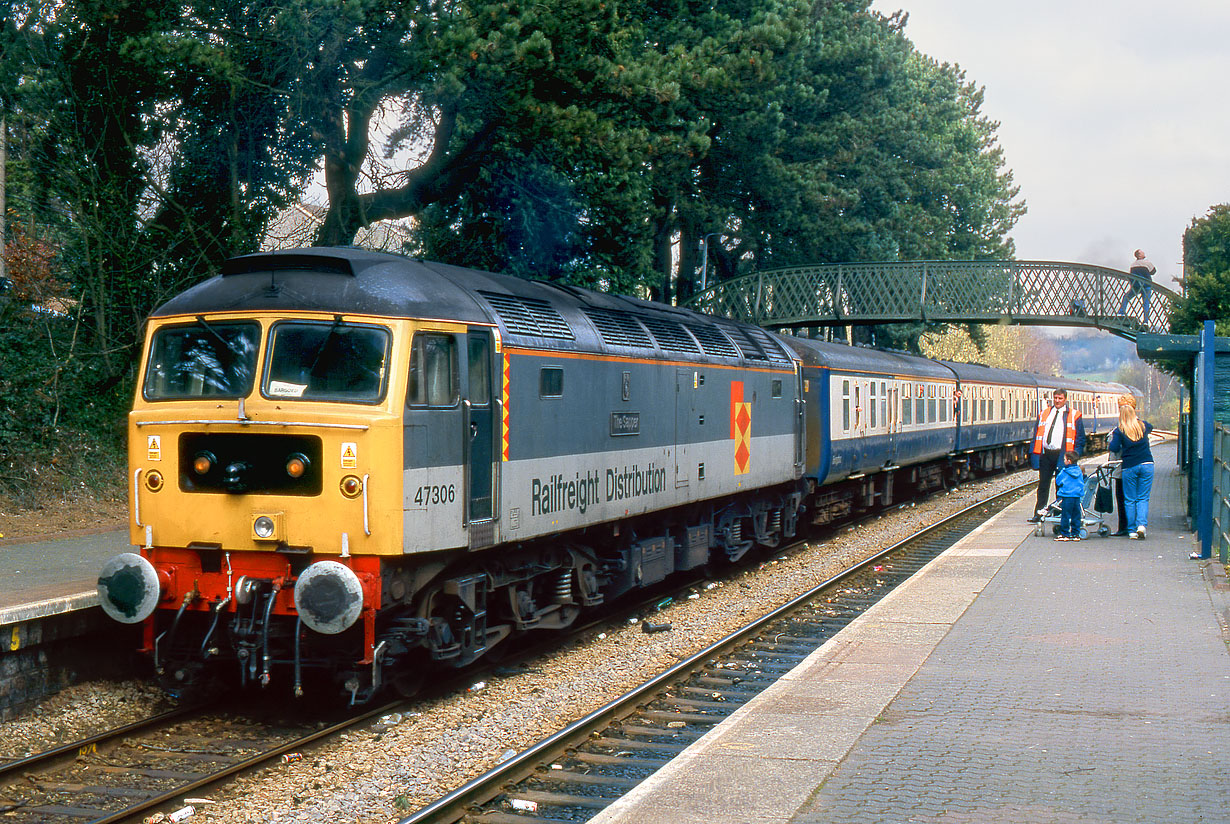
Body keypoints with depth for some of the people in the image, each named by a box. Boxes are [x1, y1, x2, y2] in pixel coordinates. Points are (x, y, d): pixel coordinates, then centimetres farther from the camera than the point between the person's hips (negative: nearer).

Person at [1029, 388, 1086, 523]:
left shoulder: (1074, 416, 5)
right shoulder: (1044, 414, 15)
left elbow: (1080, 438, 3)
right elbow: (1037, 435, 16)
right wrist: (1034, 454, 6)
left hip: (1061, 455, -3)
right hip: (1045, 454, 3)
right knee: (1043, 485, 3)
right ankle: (1039, 514, 4)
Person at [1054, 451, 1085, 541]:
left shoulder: (1064, 472, -8)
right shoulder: (1079, 472, 7)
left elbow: (1057, 482, 1)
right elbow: (1082, 483, 17)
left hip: (1067, 497, -5)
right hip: (1077, 496, 5)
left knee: (1065, 516, 0)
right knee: (1076, 516, 9)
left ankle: (1064, 534, 2)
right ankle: (1075, 534, 12)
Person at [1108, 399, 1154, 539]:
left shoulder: (1119, 430, -5)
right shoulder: (1143, 425, 6)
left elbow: (1114, 448, -10)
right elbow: (1151, 427, 29)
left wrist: (1112, 438, 9)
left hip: (1129, 467, -2)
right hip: (1146, 464, 2)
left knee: (1129, 500, 7)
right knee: (1143, 498, 6)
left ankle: (1132, 530, 6)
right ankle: (1142, 524, -14)